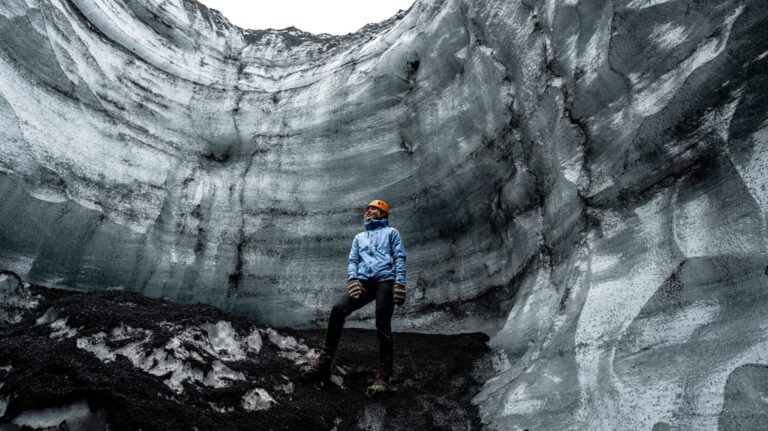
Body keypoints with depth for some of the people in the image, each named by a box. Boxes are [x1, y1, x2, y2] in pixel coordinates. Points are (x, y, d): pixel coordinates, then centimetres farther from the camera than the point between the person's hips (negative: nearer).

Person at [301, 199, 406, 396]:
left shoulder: (391, 232, 19)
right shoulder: (359, 237, 31)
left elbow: (399, 258, 7)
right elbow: (352, 260, 19)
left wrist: (400, 283, -9)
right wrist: (352, 279, -3)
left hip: (385, 280, -3)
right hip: (364, 282, 3)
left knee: (382, 327, -11)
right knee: (338, 309, -20)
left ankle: (383, 378, -8)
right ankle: (324, 361, -15)